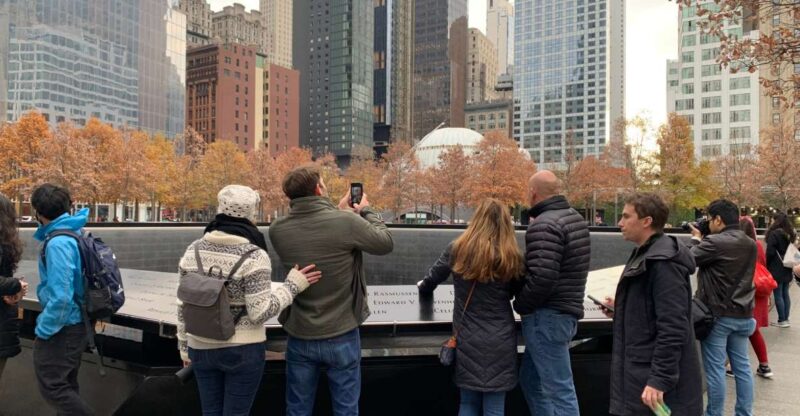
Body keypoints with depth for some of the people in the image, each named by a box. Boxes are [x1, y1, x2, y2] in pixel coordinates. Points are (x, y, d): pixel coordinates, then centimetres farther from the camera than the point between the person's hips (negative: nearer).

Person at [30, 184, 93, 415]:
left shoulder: (58, 243, -23)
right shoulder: (75, 234, 5)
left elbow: (61, 297, -28)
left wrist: (43, 329, -14)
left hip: (63, 328, -9)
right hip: (77, 324, 9)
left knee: (52, 386, -1)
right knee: (66, 384, 19)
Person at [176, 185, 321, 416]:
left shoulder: (194, 250, -2)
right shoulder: (254, 256, -18)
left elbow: (184, 305, 3)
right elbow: (259, 313, -19)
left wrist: (184, 346, 14)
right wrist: (293, 285, -10)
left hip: (202, 348, 5)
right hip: (242, 351, -5)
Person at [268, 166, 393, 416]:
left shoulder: (277, 230, -7)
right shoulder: (347, 222, -19)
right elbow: (386, 243, -3)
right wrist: (366, 211, 12)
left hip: (299, 337, 3)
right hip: (341, 337, -3)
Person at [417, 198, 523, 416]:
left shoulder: (457, 249, -5)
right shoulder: (511, 257, -6)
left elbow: (433, 278, 11)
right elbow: (514, 294, 8)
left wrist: (423, 286, 33)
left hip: (468, 338, 1)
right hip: (500, 340, -1)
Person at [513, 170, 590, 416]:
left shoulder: (544, 225, -18)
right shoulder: (575, 218, 13)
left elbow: (541, 278, -26)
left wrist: (520, 305, -9)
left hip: (546, 316, -10)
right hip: (566, 310, 10)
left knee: (558, 390, -2)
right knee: (532, 381, 19)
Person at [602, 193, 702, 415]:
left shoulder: (663, 263, -20)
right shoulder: (645, 255, 12)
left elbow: (672, 328, -24)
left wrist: (659, 380, -25)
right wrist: (622, 310, 9)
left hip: (659, 378, -10)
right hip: (642, 370, 10)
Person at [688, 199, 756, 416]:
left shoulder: (715, 242, -19)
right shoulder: (750, 244, 7)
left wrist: (696, 239, 9)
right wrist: (704, 240, 13)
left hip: (718, 314, -7)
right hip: (742, 313, 7)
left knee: (715, 368, 2)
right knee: (742, 367, 14)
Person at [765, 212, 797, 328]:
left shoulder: (774, 233, -13)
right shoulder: (790, 234, 12)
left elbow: (770, 252, -14)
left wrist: (767, 266, 0)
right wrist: (790, 265, 19)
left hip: (776, 270, -8)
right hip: (787, 270, 8)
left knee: (778, 295, -3)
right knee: (785, 294, 11)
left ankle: (782, 320, -1)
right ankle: (786, 319, 15)